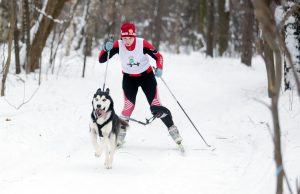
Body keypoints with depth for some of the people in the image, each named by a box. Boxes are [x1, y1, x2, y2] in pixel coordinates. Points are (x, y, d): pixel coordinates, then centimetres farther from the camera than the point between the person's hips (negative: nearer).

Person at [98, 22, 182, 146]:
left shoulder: (142, 44, -25)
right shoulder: (118, 45, -20)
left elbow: (158, 56, -14)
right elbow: (101, 59, -19)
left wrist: (159, 68, -32)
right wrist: (106, 49, -37)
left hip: (147, 76, -1)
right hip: (129, 78, 1)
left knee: (156, 105, -6)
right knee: (128, 107, -10)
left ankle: (172, 129, 8)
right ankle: (120, 134, 6)